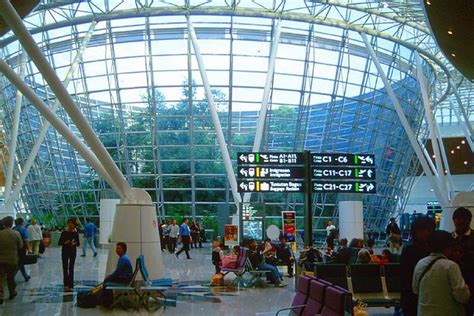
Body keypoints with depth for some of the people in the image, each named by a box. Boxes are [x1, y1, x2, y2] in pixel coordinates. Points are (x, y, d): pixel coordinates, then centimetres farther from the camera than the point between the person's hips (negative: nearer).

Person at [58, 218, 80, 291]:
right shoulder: (64, 233, -3)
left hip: (72, 252, 1)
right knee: (65, 268, -2)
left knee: (71, 268, 3)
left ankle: (70, 285, 7)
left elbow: (78, 243, 5)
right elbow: (59, 243, -2)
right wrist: (65, 242, -20)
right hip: (65, 252, -1)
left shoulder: (75, 233, 1)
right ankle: (66, 285, 2)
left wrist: (74, 244, -16)